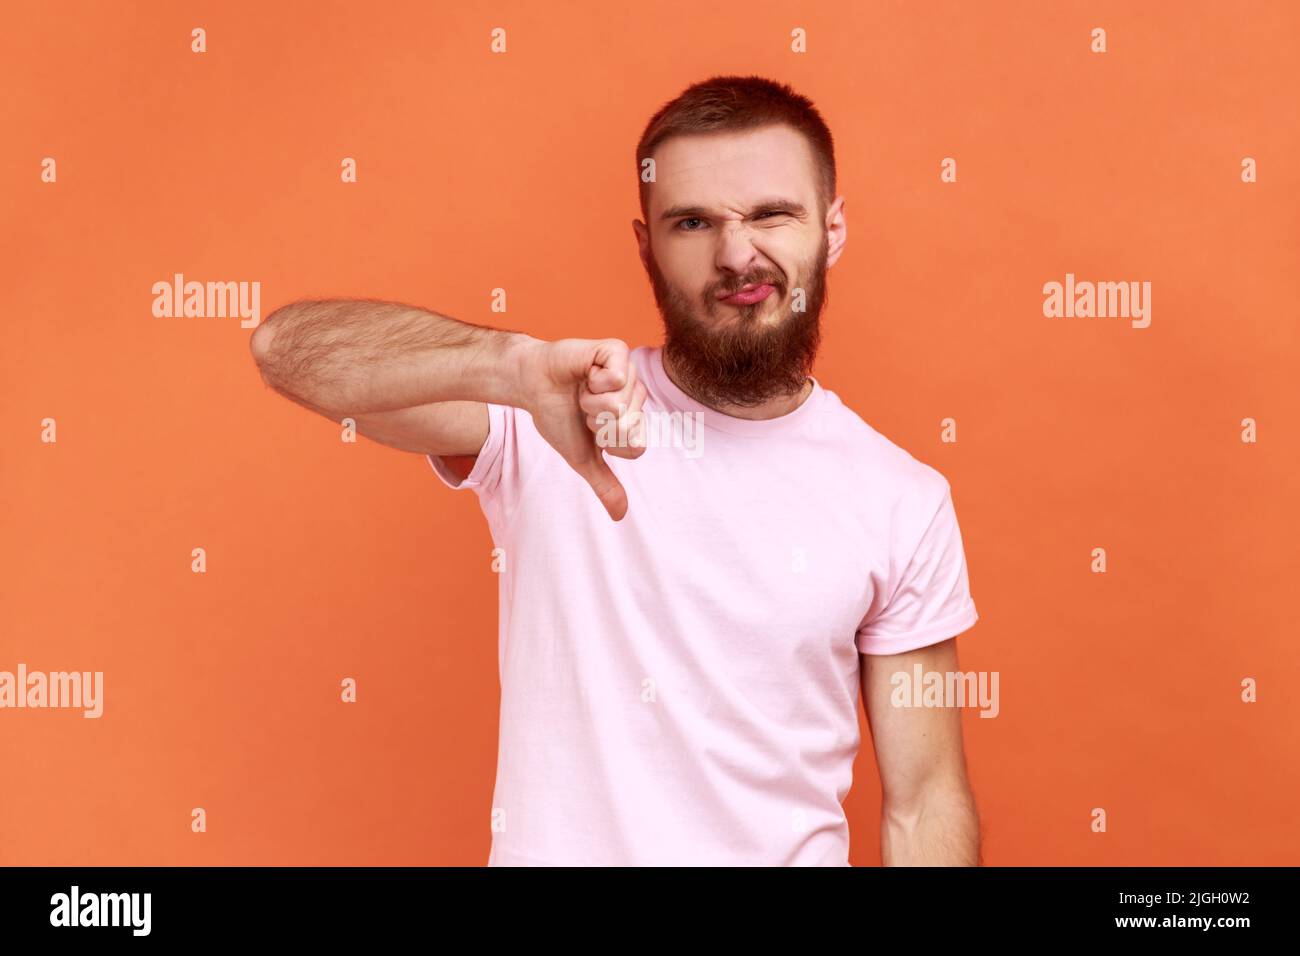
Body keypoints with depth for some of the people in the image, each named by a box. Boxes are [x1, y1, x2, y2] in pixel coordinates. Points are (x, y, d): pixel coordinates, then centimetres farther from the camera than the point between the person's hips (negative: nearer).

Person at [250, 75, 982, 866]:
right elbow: (287, 346, -25)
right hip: (553, 846, 0)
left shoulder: (905, 502, -9)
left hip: (792, 848, 1)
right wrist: (518, 366, -41)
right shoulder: (553, 421, -13)